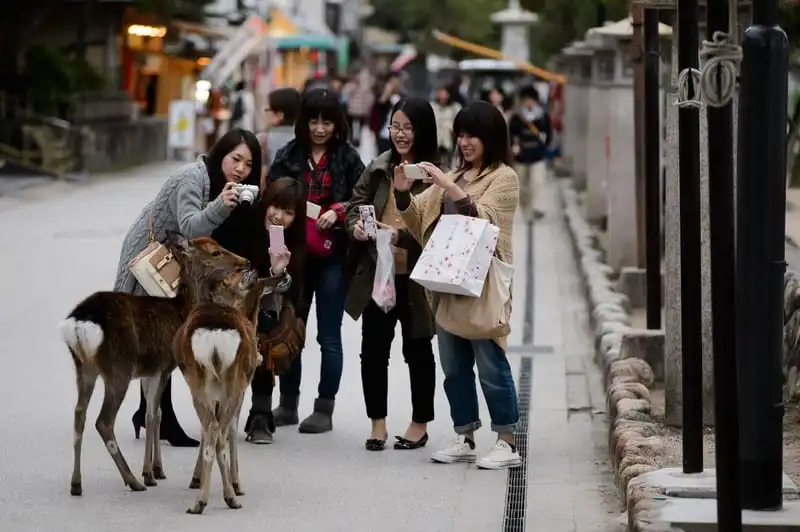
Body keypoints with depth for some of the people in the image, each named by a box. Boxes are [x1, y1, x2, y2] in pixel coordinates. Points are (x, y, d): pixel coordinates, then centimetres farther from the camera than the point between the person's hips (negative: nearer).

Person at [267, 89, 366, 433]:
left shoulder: (348, 158, 0)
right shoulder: (288, 156, 5)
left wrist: (337, 211, -17)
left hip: (332, 256, -3)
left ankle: (324, 409, 10)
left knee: (329, 337, 3)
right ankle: (288, 404, 21)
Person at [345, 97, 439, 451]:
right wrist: (356, 226, -11)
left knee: (417, 350, 12)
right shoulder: (378, 169, 6)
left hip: (415, 276, -4)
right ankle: (377, 423, 20)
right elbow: (355, 205, 10)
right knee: (373, 349, 7)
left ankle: (420, 424, 25)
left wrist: (400, 234, -27)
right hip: (377, 273, 4)